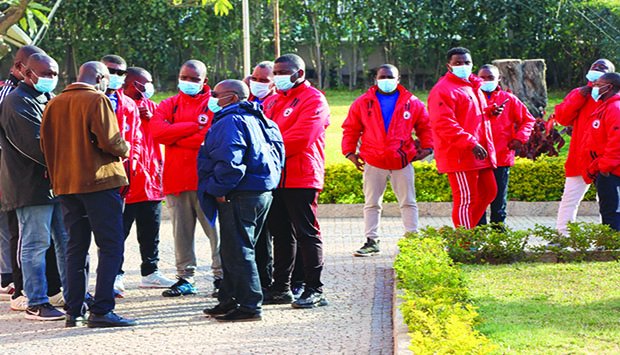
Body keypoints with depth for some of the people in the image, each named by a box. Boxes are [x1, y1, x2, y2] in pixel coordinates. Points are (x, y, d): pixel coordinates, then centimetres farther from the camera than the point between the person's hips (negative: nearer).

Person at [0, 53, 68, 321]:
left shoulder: (49, 99, 19)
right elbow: (34, 143, -20)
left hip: (57, 184, 9)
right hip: (32, 186, -9)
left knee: (67, 241, 12)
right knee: (35, 244, -4)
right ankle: (36, 303, 0)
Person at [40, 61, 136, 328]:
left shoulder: (54, 104, 10)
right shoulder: (97, 100, -9)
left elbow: (46, 144, 12)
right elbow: (111, 141, -16)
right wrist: (125, 150, 4)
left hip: (65, 184, 7)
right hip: (99, 181, -7)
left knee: (76, 247, 13)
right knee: (111, 246, -4)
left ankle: (74, 311, 11)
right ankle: (102, 310, -12)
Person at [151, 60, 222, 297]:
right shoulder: (169, 105, 15)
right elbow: (157, 131, -4)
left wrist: (175, 137, -7)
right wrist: (192, 127, -9)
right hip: (176, 178, 4)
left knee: (216, 229, -4)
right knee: (181, 231, 7)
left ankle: (221, 276, 1)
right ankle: (185, 278, 12)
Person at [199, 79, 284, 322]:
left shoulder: (230, 121, -14)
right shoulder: (257, 119, 17)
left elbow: (229, 160, -26)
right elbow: (278, 149, 21)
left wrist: (218, 188, -15)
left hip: (240, 195, -10)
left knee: (237, 251, -5)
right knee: (233, 250, 18)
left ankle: (249, 306, -4)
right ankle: (229, 301, 24)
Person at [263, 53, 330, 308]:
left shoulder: (313, 100, -7)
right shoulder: (272, 101, 20)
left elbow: (299, 138, -18)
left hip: (301, 179, -8)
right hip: (275, 179, 8)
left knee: (306, 234, -5)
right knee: (281, 234, 12)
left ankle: (314, 290, -2)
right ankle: (281, 288, 17)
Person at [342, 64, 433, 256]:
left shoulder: (412, 103, 4)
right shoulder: (363, 103, 5)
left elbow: (425, 126, 13)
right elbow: (350, 129, 9)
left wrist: (426, 147, 2)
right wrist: (350, 151, 0)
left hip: (403, 161, 0)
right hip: (373, 162, 0)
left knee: (408, 202, 4)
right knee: (372, 204, 4)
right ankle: (371, 241, 9)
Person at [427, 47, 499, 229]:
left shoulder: (473, 87, 20)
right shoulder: (443, 90, -11)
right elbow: (444, 124, -21)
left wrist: (489, 112, 11)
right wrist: (470, 143, -26)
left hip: (479, 154, 10)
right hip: (459, 156, -10)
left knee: (489, 192, 15)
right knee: (465, 199, -7)